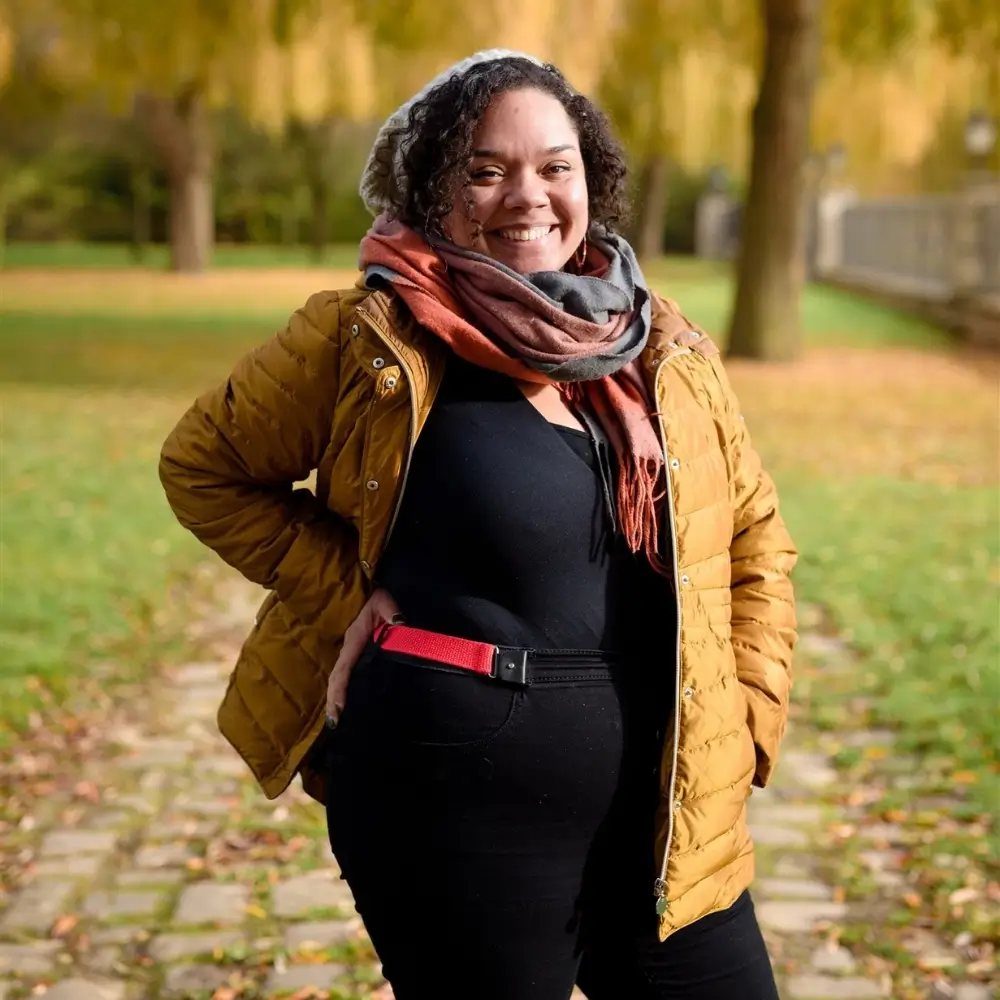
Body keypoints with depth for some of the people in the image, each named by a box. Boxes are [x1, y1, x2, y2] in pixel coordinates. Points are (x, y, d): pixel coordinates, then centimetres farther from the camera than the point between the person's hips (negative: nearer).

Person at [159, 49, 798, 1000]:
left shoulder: (665, 347, 8)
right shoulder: (368, 338, -4)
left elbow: (753, 533, 17)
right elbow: (203, 465, 6)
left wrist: (749, 711, 7)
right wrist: (349, 593, -3)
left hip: (664, 809, 5)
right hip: (457, 811, -4)